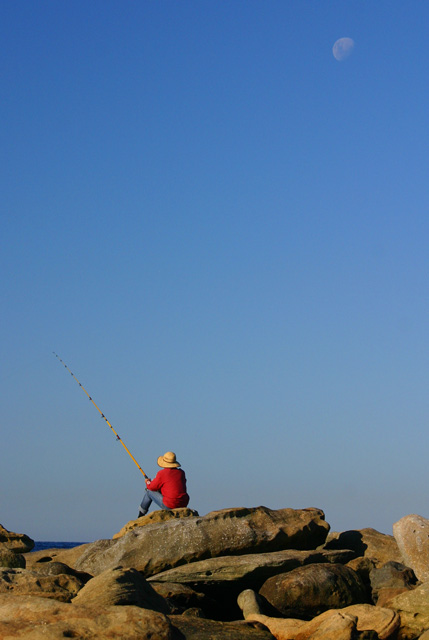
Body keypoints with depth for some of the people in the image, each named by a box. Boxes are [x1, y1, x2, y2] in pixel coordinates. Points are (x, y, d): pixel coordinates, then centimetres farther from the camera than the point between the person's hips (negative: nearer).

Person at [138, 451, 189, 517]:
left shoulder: (162, 473, -10)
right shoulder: (181, 472, 6)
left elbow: (152, 487, 1)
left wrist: (148, 482, 25)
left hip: (170, 506, -6)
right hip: (183, 505, 6)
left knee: (149, 491, 14)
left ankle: (141, 513, 29)